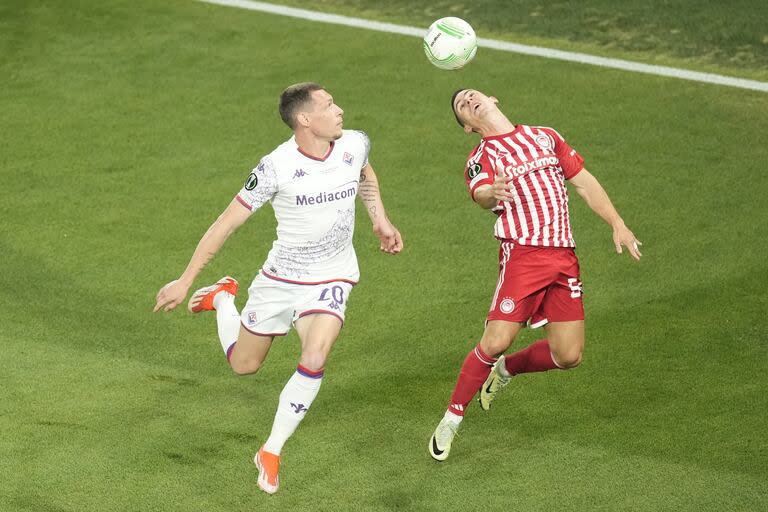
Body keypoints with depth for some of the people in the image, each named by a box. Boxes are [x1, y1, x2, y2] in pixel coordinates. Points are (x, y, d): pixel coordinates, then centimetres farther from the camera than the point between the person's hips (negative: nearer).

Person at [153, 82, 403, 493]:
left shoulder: (355, 144, -10)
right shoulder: (276, 167, -22)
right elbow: (226, 223, -14)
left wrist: (380, 220, 9)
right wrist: (185, 281, -11)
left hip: (331, 280, 1)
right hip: (280, 278, -1)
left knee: (313, 361, -23)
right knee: (243, 365, 14)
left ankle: (271, 454, -4)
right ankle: (222, 298, 47)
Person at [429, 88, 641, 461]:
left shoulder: (544, 136, 18)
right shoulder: (481, 158, 5)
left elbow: (584, 182, 21)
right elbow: (481, 194, -17)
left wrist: (617, 226, 10)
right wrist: (492, 192, -42)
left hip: (563, 256, 4)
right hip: (522, 252, -4)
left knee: (568, 355, -2)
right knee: (497, 340, -17)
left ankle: (505, 369, 27)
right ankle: (451, 419, 0)